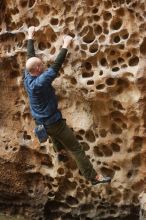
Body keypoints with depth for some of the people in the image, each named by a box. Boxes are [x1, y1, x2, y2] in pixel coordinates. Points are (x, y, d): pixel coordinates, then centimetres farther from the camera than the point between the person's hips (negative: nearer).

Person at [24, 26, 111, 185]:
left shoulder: (27, 78, -6)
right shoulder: (40, 82, -30)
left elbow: (30, 58, 5)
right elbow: (56, 66, -32)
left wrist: (30, 37, 15)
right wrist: (65, 46, -25)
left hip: (41, 121, 9)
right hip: (52, 122, -9)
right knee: (76, 148, -5)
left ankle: (59, 150, 67)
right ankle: (93, 177, -2)